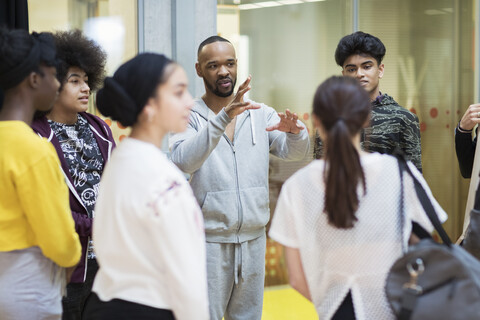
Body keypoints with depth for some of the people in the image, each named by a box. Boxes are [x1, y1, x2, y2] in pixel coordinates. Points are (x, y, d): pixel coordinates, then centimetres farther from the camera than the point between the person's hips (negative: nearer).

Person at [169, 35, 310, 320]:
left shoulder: (261, 114, 7)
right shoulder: (189, 117, -5)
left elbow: (295, 152, -5)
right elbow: (183, 161, -23)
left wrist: (294, 130, -29)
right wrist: (224, 117, -34)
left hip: (254, 238, 4)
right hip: (209, 240, -4)